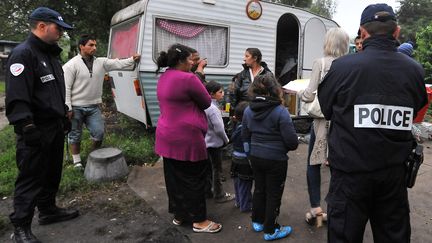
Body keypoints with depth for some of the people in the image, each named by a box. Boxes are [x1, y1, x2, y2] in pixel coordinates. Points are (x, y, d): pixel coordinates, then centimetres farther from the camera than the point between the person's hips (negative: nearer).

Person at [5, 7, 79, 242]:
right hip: (36, 132, -9)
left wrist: (63, 117, 22)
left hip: (55, 128, 9)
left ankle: (48, 210, 33)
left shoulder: (50, 54, 17)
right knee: (30, 179, -1)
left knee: (52, 174, 18)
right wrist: (27, 127, -27)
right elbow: (16, 96, -22)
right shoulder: (23, 54, -14)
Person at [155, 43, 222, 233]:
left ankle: (179, 214, 31)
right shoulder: (188, 78, -17)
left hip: (167, 136, 9)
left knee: (175, 177, 17)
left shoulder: (163, 78, 11)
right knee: (193, 179, 3)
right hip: (186, 138, -9)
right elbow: (206, 102, -6)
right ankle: (199, 221, 16)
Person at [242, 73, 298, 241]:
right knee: (274, 194, 9)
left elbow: (245, 136, 9)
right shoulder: (280, 111, -18)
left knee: (259, 189, 21)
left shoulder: (248, 110, -1)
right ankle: (270, 230, 22)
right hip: (276, 159, -5)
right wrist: (286, 147, 3)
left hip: (255, 157, 6)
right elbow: (292, 141, -19)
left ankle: (257, 222, 37)